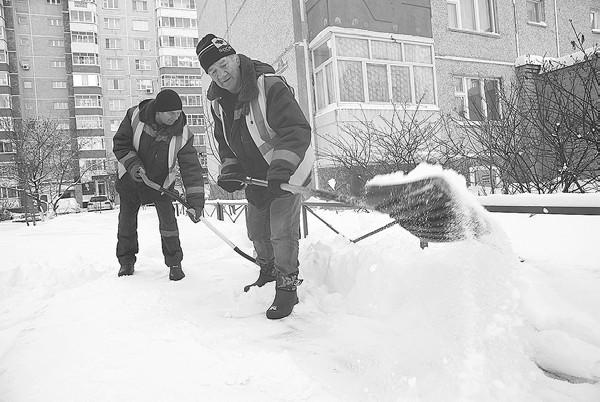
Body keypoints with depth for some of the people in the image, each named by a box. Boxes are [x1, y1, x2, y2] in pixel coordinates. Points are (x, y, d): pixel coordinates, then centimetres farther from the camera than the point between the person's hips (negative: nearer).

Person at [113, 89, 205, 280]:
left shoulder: (182, 133, -24)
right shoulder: (135, 116, -22)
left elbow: (191, 168, -26)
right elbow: (120, 144, -10)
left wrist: (196, 201, -34)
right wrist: (133, 165, -27)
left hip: (161, 182, -1)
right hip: (130, 179, 1)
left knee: (168, 220, -8)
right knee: (127, 221, 9)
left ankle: (174, 263, 10)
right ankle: (126, 261, 29)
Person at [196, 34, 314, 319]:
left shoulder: (270, 87, -23)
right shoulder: (218, 103, 0)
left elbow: (297, 130, -31)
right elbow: (225, 143, 11)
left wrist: (281, 167, -42)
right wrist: (230, 171, -5)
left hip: (288, 171, -7)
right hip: (256, 177, 7)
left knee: (282, 233, -11)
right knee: (256, 231, 17)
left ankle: (288, 288, 9)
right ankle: (268, 270, 45)